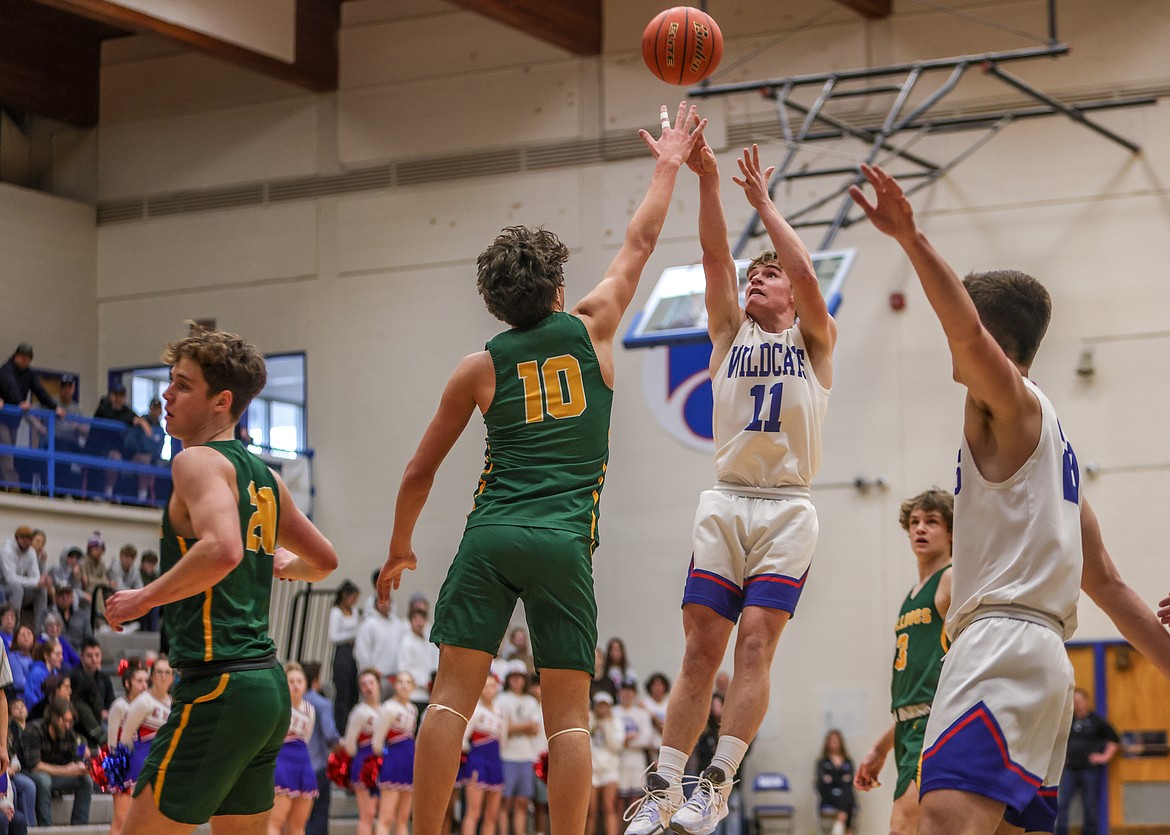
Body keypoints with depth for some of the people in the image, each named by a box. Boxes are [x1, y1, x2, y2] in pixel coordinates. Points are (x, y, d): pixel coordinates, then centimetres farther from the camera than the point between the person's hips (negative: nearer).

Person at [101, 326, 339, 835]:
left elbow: (223, 549, -28)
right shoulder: (262, 476, 16)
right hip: (269, 683, 9)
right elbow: (324, 561, 27)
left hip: (218, 685, -9)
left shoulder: (198, 460, -9)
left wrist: (143, 598, -16)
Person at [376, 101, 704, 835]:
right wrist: (670, 164, 37)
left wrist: (400, 549, 29)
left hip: (491, 536, 1)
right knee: (569, 713, 0)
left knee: (453, 694, -1)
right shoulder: (591, 331, 9)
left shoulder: (479, 368, 11)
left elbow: (420, 472, 15)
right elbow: (640, 244, 23)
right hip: (564, 540, -1)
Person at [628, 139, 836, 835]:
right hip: (726, 503, 2)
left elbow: (804, 271, -7)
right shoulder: (730, 333, 17)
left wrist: (763, 202, -1)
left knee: (756, 641, -13)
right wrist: (706, 179, -8)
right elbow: (716, 258, 3)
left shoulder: (814, 340, 11)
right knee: (702, 648, -3)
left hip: (787, 509, -2)